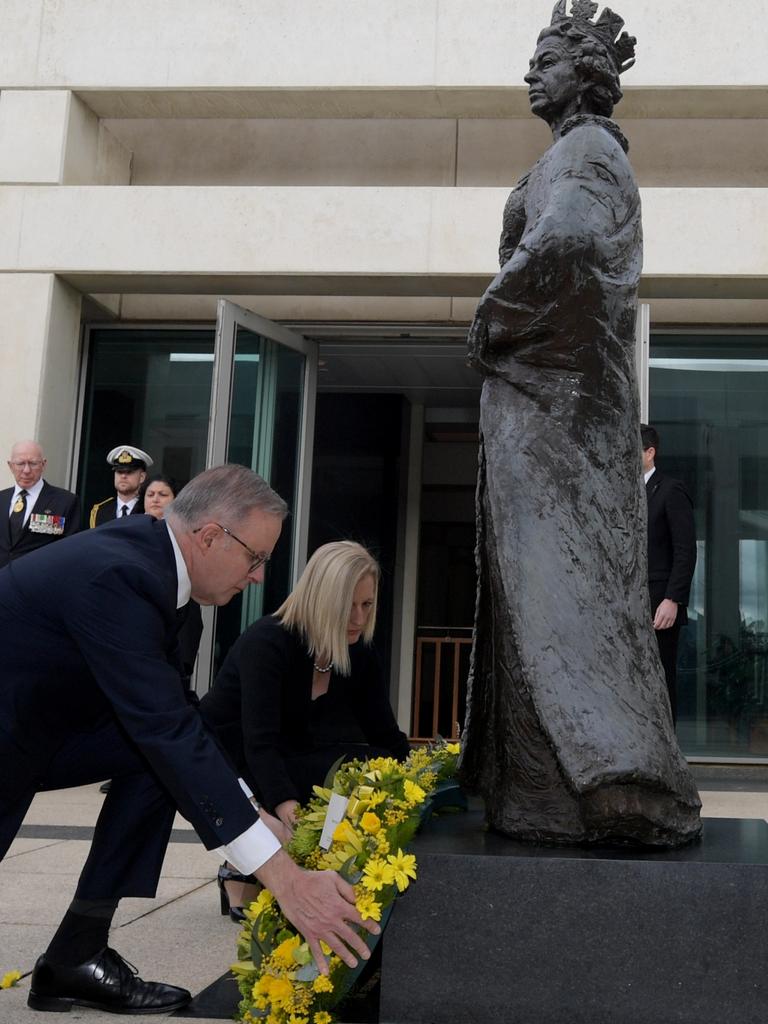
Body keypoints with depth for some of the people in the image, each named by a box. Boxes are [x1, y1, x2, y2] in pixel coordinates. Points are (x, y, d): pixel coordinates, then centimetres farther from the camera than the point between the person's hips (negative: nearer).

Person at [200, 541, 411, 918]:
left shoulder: (360, 656, -3)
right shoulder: (267, 642, -24)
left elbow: (386, 736, -5)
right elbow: (260, 741, -34)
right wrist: (287, 806, -49)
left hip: (284, 765, 8)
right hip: (227, 766, -7)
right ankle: (247, 874, -13)